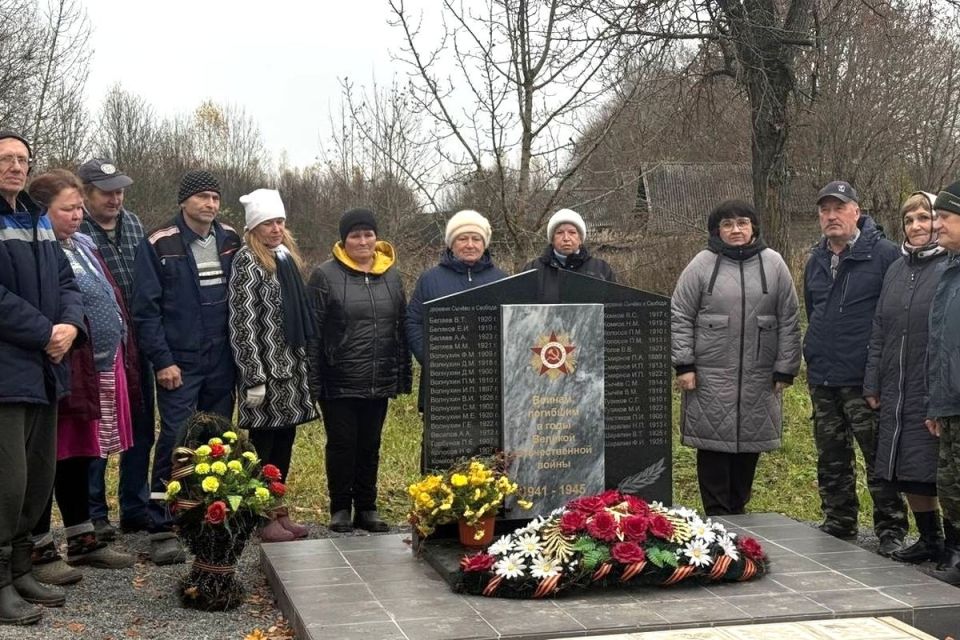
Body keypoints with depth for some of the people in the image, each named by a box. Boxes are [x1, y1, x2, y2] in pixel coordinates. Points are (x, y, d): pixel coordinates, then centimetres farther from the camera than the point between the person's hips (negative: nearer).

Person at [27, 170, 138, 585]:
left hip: (103, 368, 9)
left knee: (80, 457, 17)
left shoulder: (83, 246, 15)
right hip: (65, 373, -9)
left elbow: (110, 300, 20)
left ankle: (82, 539, 27)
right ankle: (39, 549, 9)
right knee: (50, 460, 0)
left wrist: (123, 359, 18)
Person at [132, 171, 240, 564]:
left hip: (222, 362, 5)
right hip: (179, 363, -4)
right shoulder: (159, 245, -6)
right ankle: (162, 529, -3)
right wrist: (162, 360, -12)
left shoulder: (230, 242, 7)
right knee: (175, 440, -8)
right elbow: (146, 309, -7)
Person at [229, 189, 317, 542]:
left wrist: (304, 364, 16)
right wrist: (254, 377, -19)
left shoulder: (287, 256, 14)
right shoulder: (247, 261, -10)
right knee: (263, 443, 0)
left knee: (285, 441, 11)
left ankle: (278, 510, 21)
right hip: (265, 367, -8)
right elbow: (243, 323, -15)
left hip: (290, 367, 8)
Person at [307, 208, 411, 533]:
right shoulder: (325, 275, -4)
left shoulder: (391, 277, 9)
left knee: (370, 445, 11)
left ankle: (366, 508, 21)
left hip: (379, 382, 4)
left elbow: (402, 328, 13)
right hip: (339, 382, -4)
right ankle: (340, 509, 17)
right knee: (342, 444, 4)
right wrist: (313, 381, -10)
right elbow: (313, 332, -6)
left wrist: (404, 375, 8)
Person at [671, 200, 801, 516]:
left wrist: (785, 370, 2)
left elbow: (789, 322, 6)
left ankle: (738, 514, 22)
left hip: (758, 380, 2)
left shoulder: (773, 264, 5)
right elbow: (680, 317, 1)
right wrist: (684, 365, -6)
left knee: (749, 447, 8)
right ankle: (717, 518, 11)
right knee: (714, 446, 1)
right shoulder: (702, 264, 0)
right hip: (710, 378, -2)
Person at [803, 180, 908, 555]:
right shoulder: (816, 261, 15)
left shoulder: (884, 254, -8)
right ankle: (838, 524, 24)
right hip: (822, 380, 7)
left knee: (879, 457, -4)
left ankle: (891, 530, 5)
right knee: (832, 459, 13)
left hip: (865, 379, -7)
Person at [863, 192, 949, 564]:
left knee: (937, 472, -2)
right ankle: (930, 540, 26)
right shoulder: (897, 270, 13)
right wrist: (872, 384, 11)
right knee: (906, 472, 12)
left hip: (935, 393, -6)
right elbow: (879, 332, 15)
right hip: (896, 392, 7)